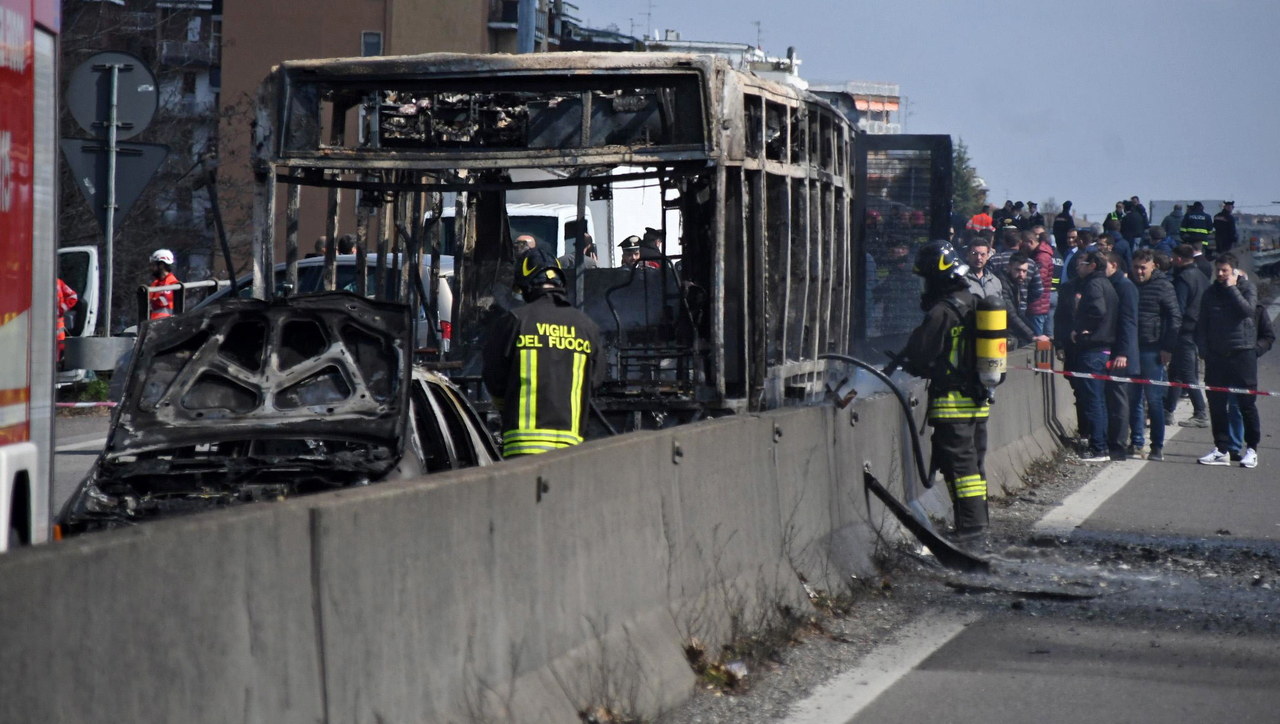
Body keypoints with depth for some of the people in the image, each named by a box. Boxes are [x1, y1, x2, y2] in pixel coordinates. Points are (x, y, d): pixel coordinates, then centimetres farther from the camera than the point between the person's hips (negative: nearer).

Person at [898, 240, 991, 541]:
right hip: (979, 398, 8)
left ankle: (969, 524, -8)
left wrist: (900, 362, 7)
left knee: (958, 462, -6)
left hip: (952, 400, -8)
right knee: (974, 459, 15)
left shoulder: (942, 312, -17)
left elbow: (920, 353, -15)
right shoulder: (975, 304, 11)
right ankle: (979, 517, 20)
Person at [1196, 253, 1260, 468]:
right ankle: (1221, 449, 10)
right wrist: (1203, 350, 1)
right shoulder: (1211, 292, 10)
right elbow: (1202, 324, 11)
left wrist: (1232, 288, -15)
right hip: (1216, 354, 4)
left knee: (1246, 403, 0)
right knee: (1216, 403, 3)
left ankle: (1251, 449, 8)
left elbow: (1247, 309, -19)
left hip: (1242, 352, -4)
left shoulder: (1247, 287, 1)